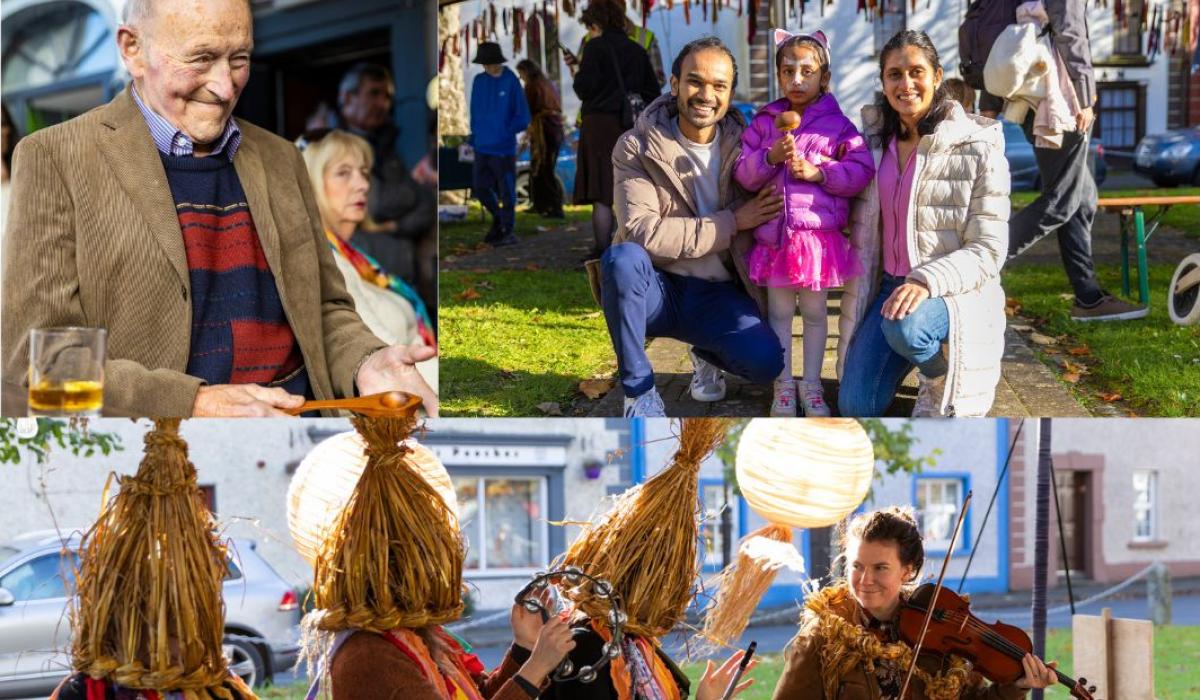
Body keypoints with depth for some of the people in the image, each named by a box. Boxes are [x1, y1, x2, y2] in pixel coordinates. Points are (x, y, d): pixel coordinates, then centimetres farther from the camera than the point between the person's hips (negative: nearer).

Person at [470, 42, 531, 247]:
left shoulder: (511, 82, -8)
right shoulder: (479, 81, 7)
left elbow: (522, 117, -5)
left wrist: (507, 132, -12)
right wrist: (475, 133, 7)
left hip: (503, 147, -5)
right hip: (482, 146, 5)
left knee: (506, 190, 0)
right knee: (481, 187, 8)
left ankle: (508, 229, 10)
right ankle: (498, 219, 29)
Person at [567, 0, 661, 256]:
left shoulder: (596, 47, -5)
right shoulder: (637, 51, 13)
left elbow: (585, 88, -12)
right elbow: (653, 91, 13)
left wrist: (576, 71, 7)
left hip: (600, 124, -6)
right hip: (632, 129, 6)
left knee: (601, 196, -5)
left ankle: (602, 252, -8)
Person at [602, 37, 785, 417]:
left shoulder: (744, 144, 1)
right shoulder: (637, 148, -7)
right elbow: (641, 231, -20)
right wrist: (733, 222, -19)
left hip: (719, 295, 2)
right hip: (656, 290, -2)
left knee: (765, 361, -27)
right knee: (623, 257, -35)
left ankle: (707, 356, 13)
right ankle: (639, 392, -20)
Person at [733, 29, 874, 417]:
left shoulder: (837, 124, 0)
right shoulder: (763, 123, 6)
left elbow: (861, 171, -7)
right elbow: (744, 174, 2)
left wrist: (819, 172, -17)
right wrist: (770, 157, -16)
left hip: (820, 234, -2)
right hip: (775, 234, 2)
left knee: (815, 313, 8)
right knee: (779, 312, 8)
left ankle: (811, 385, 18)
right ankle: (783, 386, 16)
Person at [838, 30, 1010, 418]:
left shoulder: (978, 148, -11)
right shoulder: (875, 141, 5)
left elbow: (988, 251, -13)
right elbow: (861, 224, 14)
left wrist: (926, 282, -29)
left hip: (956, 294, -5)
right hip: (890, 286, 5)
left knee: (904, 326, -38)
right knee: (856, 406, -11)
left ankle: (942, 380, -2)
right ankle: (921, 355, 21)